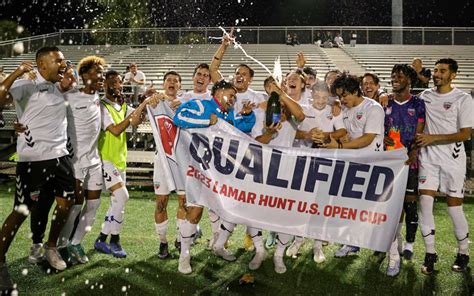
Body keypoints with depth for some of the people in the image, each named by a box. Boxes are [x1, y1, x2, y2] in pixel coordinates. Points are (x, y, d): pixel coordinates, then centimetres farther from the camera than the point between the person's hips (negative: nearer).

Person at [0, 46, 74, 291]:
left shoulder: (58, 87, 12)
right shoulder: (26, 86, -11)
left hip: (60, 156, 7)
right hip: (33, 159, -7)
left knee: (66, 202, 11)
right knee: (21, 211, -1)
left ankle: (51, 247, 33)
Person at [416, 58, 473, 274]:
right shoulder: (425, 96, 8)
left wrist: (433, 138, -16)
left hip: (452, 159, -3)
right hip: (428, 158, 3)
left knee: (454, 207, 0)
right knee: (425, 202, -6)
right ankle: (430, 253, 6)